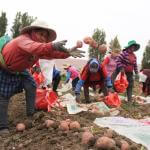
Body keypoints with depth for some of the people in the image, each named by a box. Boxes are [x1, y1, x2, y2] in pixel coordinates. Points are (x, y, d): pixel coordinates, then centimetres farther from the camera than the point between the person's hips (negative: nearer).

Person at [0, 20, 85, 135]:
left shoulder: (41, 46, -8)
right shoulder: (23, 39, -36)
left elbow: (51, 54, -18)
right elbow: (32, 47, -59)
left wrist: (68, 53, -36)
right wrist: (52, 46, -77)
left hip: (19, 70, 8)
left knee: (31, 86, -1)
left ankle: (31, 114, 9)